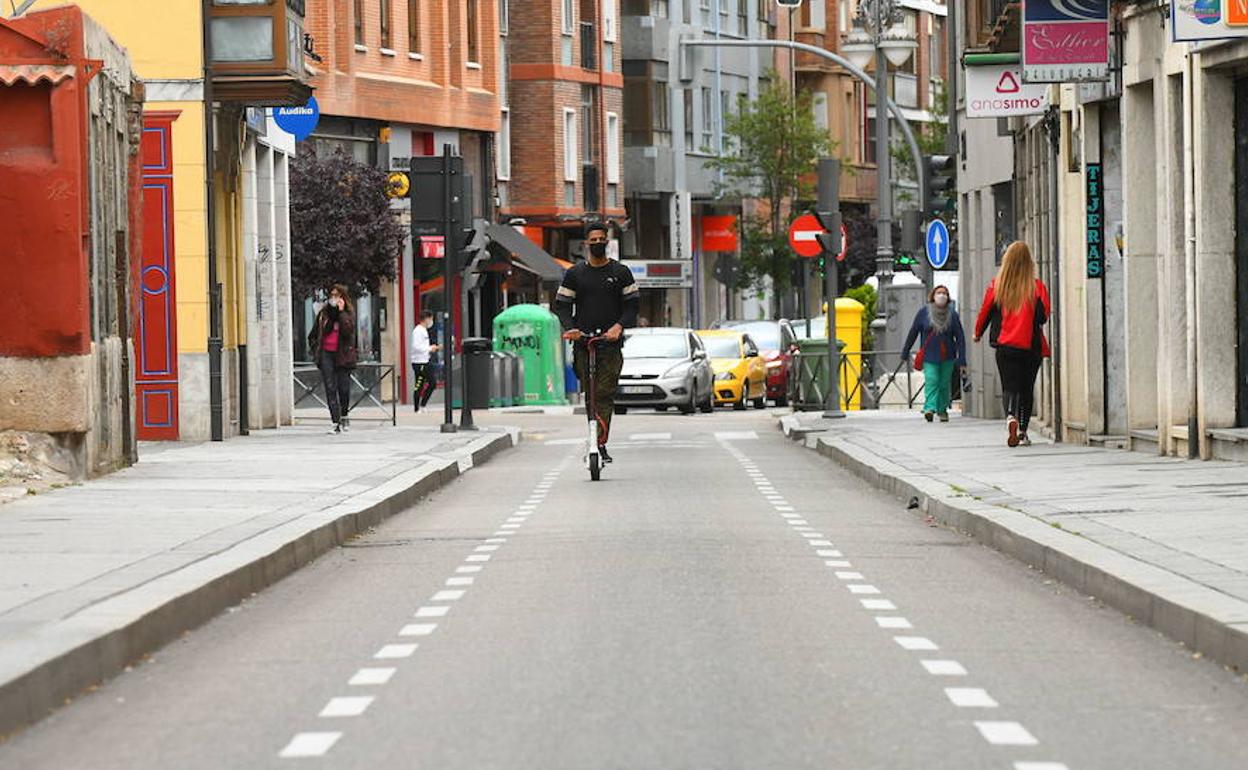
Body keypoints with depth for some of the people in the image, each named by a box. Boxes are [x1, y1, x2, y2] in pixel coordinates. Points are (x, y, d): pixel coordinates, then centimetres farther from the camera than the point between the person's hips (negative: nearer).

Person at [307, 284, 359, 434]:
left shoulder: (349, 313, 3)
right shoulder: (324, 312, 9)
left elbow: (348, 330, -17)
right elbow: (313, 334, 17)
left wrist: (341, 312, -15)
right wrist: (315, 349, 6)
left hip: (343, 354, -1)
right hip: (326, 353, 1)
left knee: (344, 387, 2)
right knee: (330, 388, -6)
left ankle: (344, 415, 28)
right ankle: (336, 422, -8)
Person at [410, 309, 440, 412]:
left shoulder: (424, 330, 18)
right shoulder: (418, 331, -14)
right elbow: (416, 347, -23)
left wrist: (435, 348, 12)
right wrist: (430, 348, -16)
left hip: (425, 361, 10)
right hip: (419, 362, -10)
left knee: (432, 383, 9)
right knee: (419, 386, -5)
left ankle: (422, 405, 15)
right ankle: (416, 409, 0)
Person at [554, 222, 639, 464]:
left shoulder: (621, 272, 9)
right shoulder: (574, 274, 11)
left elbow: (632, 303, 7)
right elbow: (562, 305, 8)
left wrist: (619, 326, -12)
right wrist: (569, 327, -12)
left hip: (611, 343, -2)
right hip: (582, 342, 2)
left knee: (605, 394, -14)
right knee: (590, 395, 3)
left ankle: (600, 444, -21)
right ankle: (597, 440, 12)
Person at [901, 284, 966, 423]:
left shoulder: (952, 314, -2)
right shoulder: (924, 312, -2)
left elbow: (960, 338, -1)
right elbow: (913, 333, 6)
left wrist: (962, 361, -6)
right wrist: (905, 353, 10)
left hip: (947, 357, 1)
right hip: (929, 356, -1)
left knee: (945, 383, 7)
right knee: (931, 380, -16)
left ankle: (942, 410, 22)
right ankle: (929, 408, -23)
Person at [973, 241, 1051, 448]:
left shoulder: (997, 285, -1)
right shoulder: (1036, 286, -5)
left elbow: (985, 312, 6)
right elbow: (1044, 316, -8)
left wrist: (978, 333, 24)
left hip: (1005, 345, 0)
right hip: (1031, 346, 0)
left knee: (1010, 386, 0)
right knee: (1027, 389, 13)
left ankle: (1011, 417, -29)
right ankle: (1023, 432, 12)